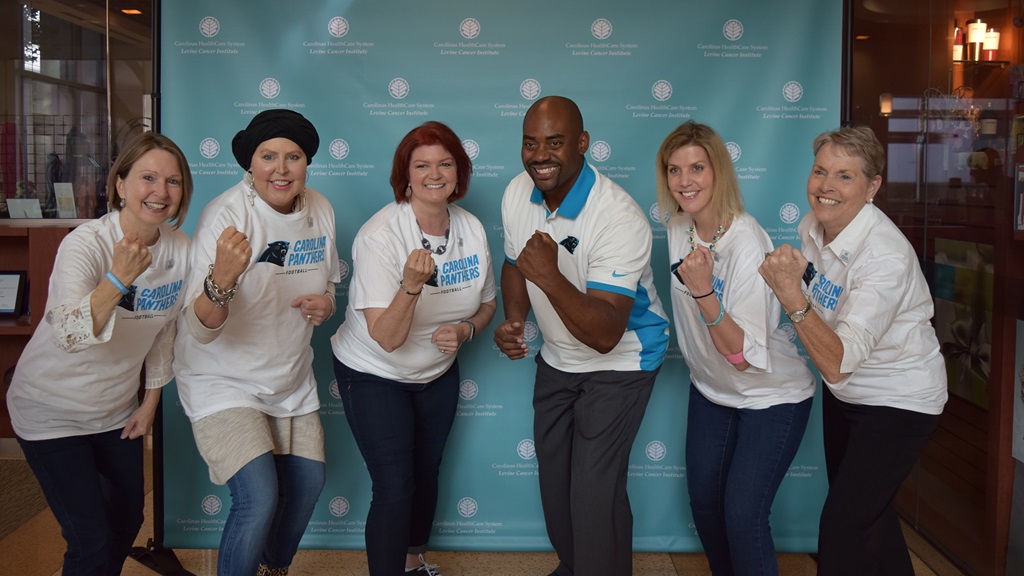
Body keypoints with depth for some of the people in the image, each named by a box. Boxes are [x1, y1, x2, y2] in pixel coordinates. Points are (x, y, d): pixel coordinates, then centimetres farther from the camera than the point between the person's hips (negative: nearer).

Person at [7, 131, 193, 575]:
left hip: (117, 411, 6)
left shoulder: (180, 249, -8)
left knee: (127, 521, 19)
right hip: (52, 411, -6)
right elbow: (69, 336, -37)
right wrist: (118, 279, -50)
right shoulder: (86, 244, -24)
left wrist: (150, 402, 8)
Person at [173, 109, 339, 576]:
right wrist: (222, 279, -50)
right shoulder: (227, 215, -23)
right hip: (224, 380, -6)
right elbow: (200, 330, -30)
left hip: (292, 380, 6)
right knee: (259, 499, -18)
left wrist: (325, 303, -12)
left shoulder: (320, 210, -5)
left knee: (307, 485, 15)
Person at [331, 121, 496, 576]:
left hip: (438, 373, 6)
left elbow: (487, 302, 5)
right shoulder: (380, 235, -26)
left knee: (426, 473, 21)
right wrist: (411, 284, -46)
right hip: (374, 376, -5)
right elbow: (387, 338, -30)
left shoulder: (472, 229, -10)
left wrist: (465, 329, -17)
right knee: (395, 489, -7)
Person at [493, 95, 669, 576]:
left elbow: (606, 334, -35)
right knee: (553, 477, 18)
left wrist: (551, 278, -47)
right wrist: (514, 320, -9)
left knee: (595, 491, -9)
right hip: (557, 357, 7)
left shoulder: (619, 219, -31)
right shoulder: (517, 194, -10)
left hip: (619, 363, -6)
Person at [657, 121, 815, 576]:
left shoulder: (747, 245, -28)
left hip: (770, 397, -7)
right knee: (703, 500, 15)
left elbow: (744, 356, -29)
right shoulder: (678, 227, -6)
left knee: (742, 514, -10)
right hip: (710, 387, 7)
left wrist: (704, 292, -39)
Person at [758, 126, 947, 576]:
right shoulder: (813, 226, -9)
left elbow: (837, 364, -38)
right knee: (866, 510, 25)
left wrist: (792, 296, -47)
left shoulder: (886, 256, -31)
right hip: (843, 392, 8)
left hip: (898, 400, -8)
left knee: (841, 530, -7)